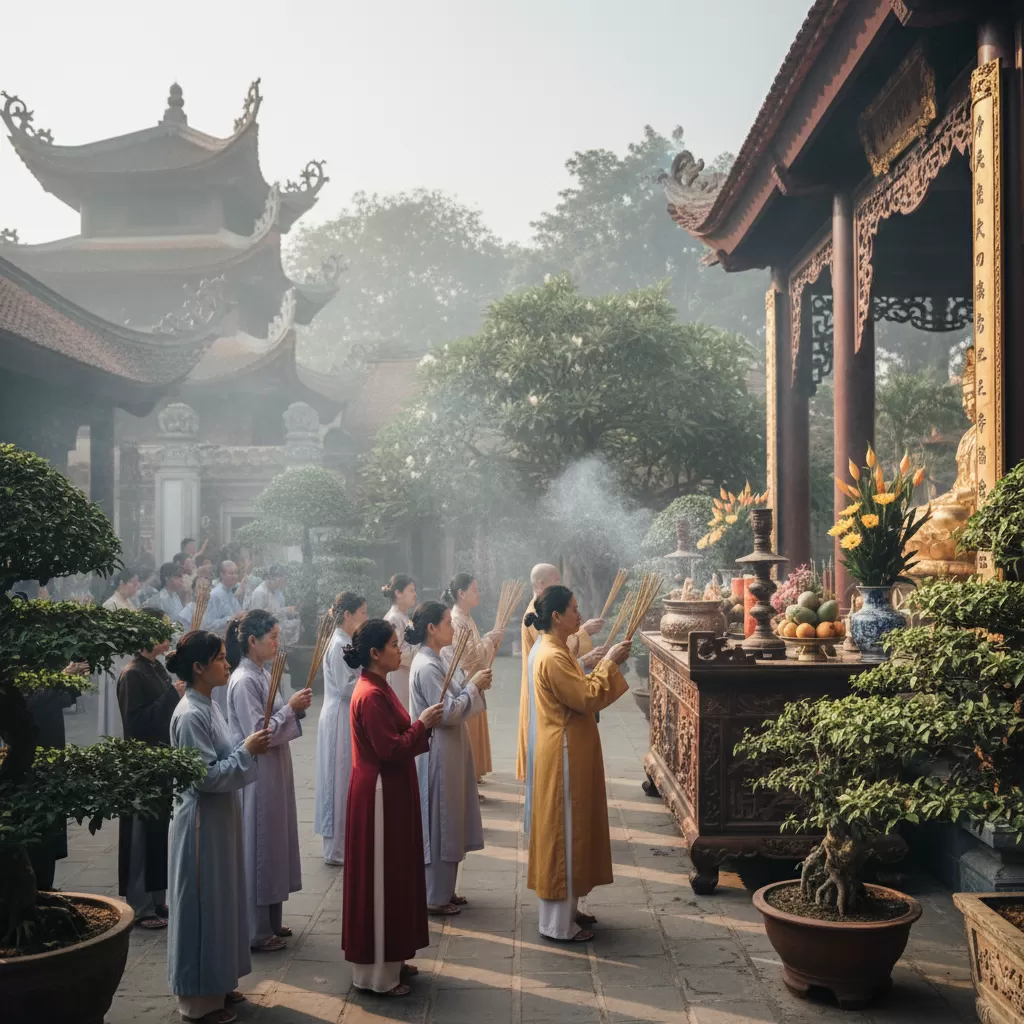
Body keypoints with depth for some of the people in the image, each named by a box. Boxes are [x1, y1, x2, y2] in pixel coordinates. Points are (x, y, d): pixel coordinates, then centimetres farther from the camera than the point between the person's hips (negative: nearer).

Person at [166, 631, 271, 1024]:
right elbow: (205, 775, -23)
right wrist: (247, 751, -18)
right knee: (203, 906, 1)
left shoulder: (209, 705, 8)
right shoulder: (191, 714, -21)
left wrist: (250, 747, 3)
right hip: (202, 821, -10)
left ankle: (215, 984, 30)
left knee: (221, 901, 17)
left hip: (220, 817, 10)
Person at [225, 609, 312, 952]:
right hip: (256, 774, -9)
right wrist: (291, 707, -16)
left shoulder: (263, 673, 8)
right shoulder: (244, 680, -19)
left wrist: (296, 706, 0)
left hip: (274, 770, 9)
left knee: (274, 843, 17)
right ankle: (256, 931, 12)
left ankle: (270, 921, 29)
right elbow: (259, 733, -22)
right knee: (257, 847, 1)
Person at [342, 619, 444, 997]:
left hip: (391, 792, 10)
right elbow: (391, 750, -23)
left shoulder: (379, 689, 10)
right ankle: (376, 972, 9)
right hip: (379, 795, -10)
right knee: (379, 877, -1)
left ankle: (389, 958, 28)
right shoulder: (370, 695, -21)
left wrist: (423, 726, 4)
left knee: (394, 874, 17)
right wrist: (422, 723, -14)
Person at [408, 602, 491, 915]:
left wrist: (475, 684, 1)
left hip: (449, 751, 10)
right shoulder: (426, 666, -20)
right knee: (439, 824, 1)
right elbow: (448, 712, -23)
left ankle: (444, 891, 27)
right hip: (438, 754, -10)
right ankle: (435, 898, 13)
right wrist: (474, 686, -14)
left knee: (449, 823, 17)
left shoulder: (436, 661, 10)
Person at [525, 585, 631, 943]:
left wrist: (607, 663, 9)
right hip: (564, 756, -11)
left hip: (572, 752, 11)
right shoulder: (551, 658, -22)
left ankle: (566, 909, 29)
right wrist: (609, 663, -15)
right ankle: (558, 924, 8)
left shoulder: (556, 651, 11)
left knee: (571, 829, 17)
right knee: (564, 831, -2)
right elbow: (587, 698, -23)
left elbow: (581, 692, 16)